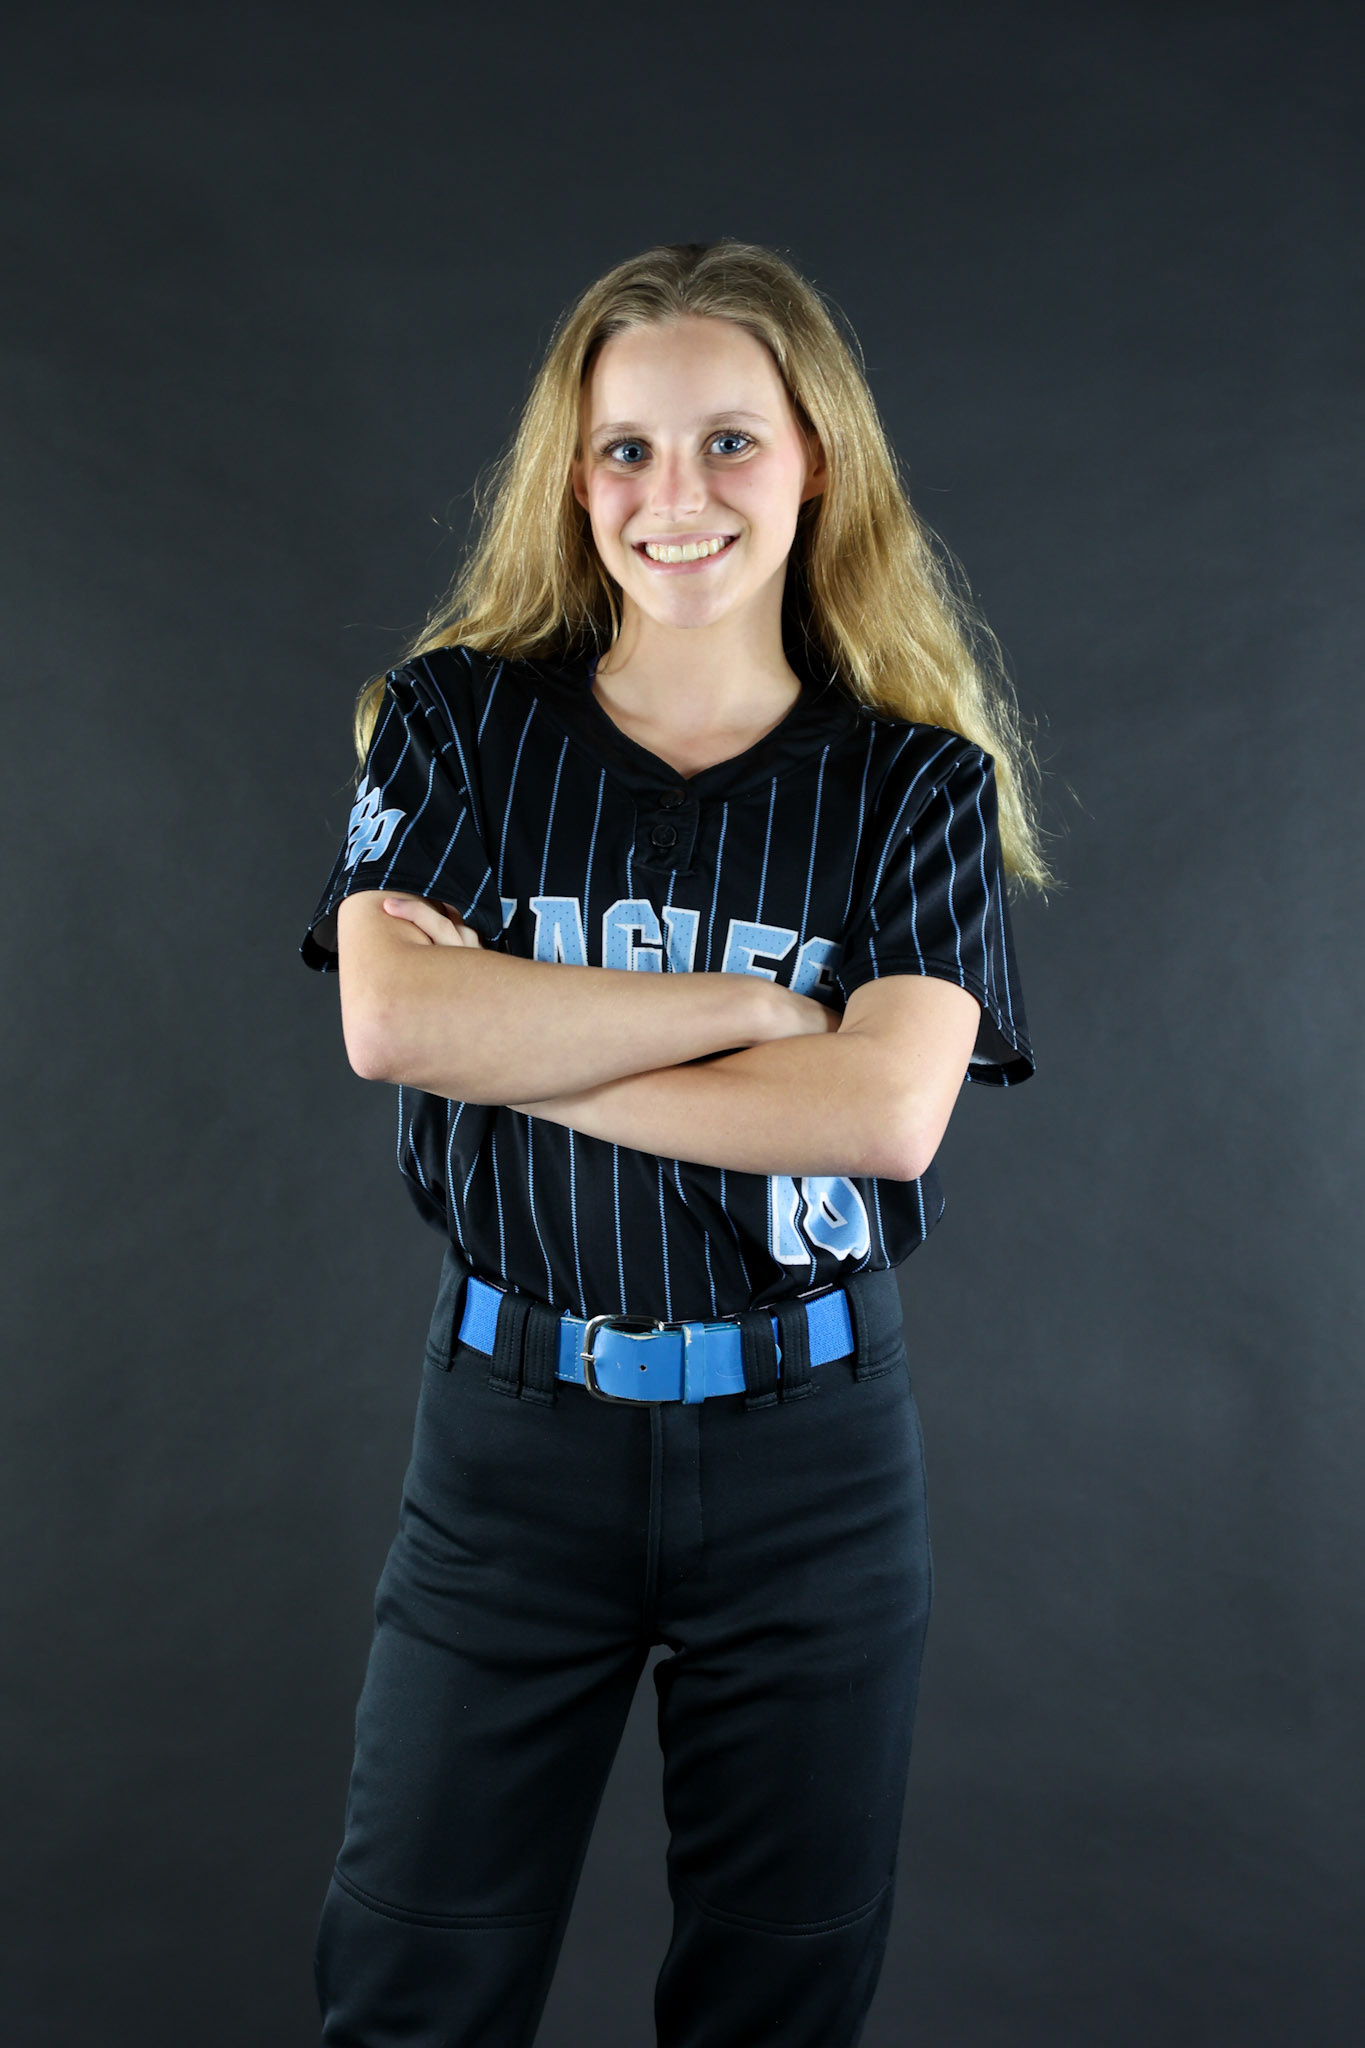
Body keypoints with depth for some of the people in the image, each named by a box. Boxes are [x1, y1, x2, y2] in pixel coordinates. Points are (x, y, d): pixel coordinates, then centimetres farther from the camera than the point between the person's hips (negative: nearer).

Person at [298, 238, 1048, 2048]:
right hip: (514, 1423, 0)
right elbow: (389, 1018, -15)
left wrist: (517, 1038, -16)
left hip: (813, 1445, 0)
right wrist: (747, 1007, -15)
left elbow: (891, 1105, -16)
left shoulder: (920, 780, -2)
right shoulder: (459, 717, 0)